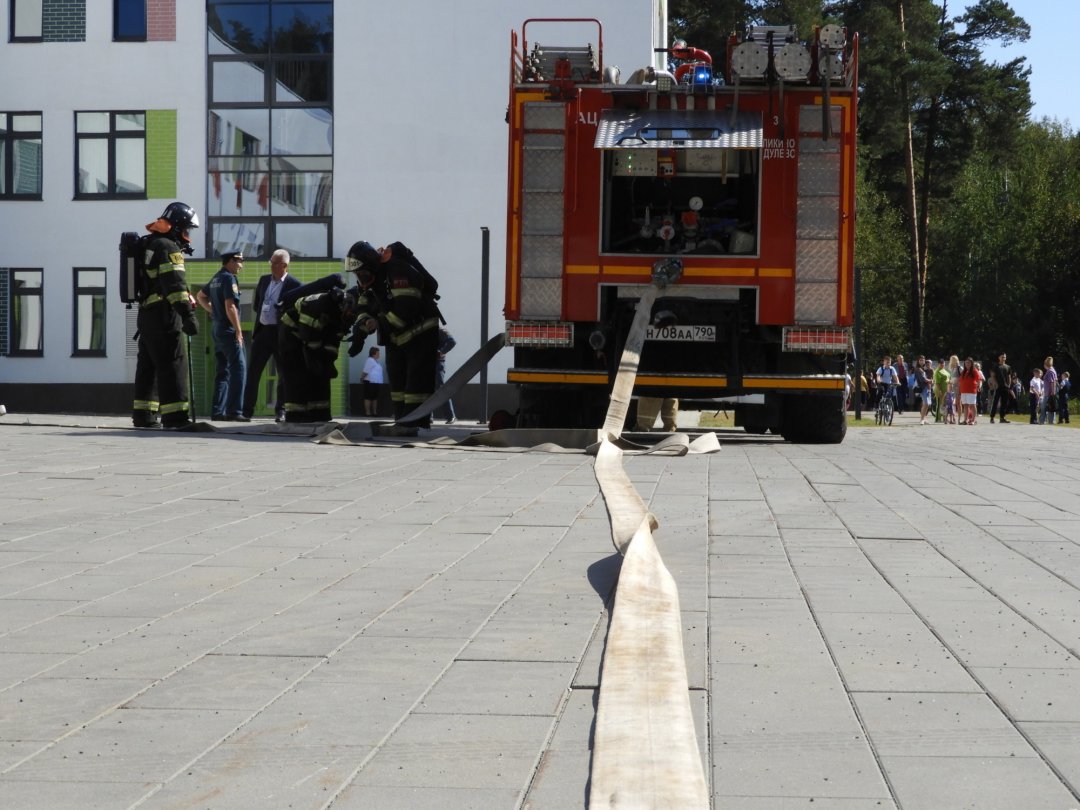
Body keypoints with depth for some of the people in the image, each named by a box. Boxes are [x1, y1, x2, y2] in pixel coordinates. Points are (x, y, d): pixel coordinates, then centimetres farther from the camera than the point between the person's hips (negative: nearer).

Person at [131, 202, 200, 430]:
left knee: (149, 365, 14)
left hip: (146, 314, 10)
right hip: (162, 316, -10)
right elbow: (175, 284, -22)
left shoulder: (151, 245, 19)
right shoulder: (168, 248, -12)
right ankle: (175, 416, -15)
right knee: (173, 364, -11)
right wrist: (188, 315, -28)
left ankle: (143, 414, 19)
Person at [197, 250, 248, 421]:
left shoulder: (216, 278, 15)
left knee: (223, 370, 11)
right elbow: (230, 307, -19)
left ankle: (217, 411, 10)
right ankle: (234, 411, -16)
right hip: (228, 330, -9)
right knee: (239, 368, -10)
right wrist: (238, 331, -16)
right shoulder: (229, 279, -13)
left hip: (217, 328, 9)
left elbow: (200, 296, 29)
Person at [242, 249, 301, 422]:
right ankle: (247, 410, 4)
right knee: (252, 371, 2)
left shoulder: (293, 284, -5)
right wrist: (263, 312, 4)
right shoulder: (264, 280, 12)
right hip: (262, 331, 5)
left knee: (283, 374, 3)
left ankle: (280, 411, 11)